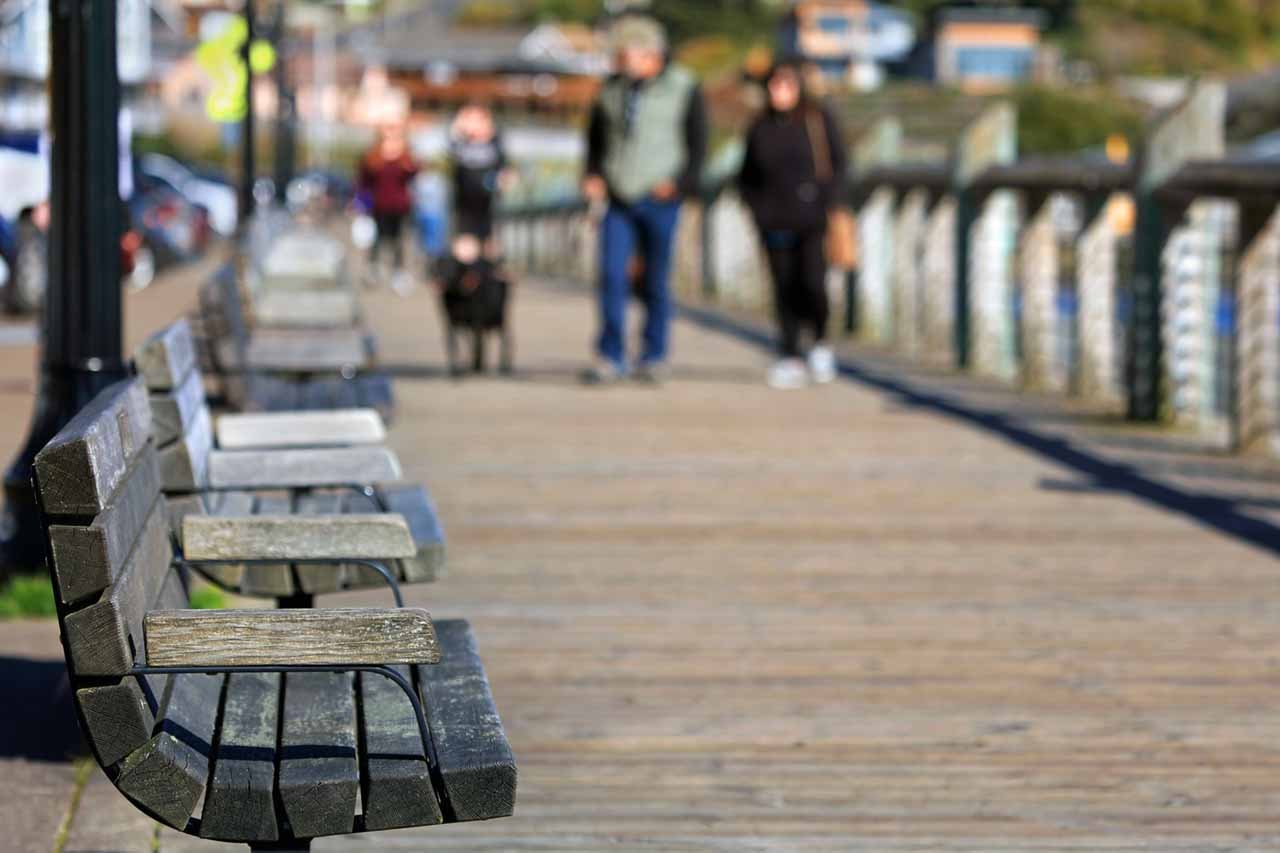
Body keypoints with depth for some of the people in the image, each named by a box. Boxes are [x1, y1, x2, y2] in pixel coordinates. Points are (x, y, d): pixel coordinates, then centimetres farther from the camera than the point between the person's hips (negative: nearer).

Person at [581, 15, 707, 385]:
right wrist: (592, 175, 4)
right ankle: (610, 359, -5)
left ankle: (654, 357, 13)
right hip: (618, 199, 3)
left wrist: (679, 182, -13)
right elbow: (596, 136, 20)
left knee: (656, 281, 2)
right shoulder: (612, 88, 11)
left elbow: (697, 142, 0)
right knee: (612, 275, -7)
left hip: (659, 200, -3)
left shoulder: (683, 88, -1)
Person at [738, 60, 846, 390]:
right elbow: (747, 177, 17)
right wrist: (758, 208, 3)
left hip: (812, 222, -3)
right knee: (785, 289, 2)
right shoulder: (760, 128, 9)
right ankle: (790, 358, 7)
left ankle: (820, 343, 8)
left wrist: (825, 199, -7)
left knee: (812, 282, -15)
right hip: (776, 224, 3)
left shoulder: (818, 120, 1)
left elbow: (838, 163, 4)